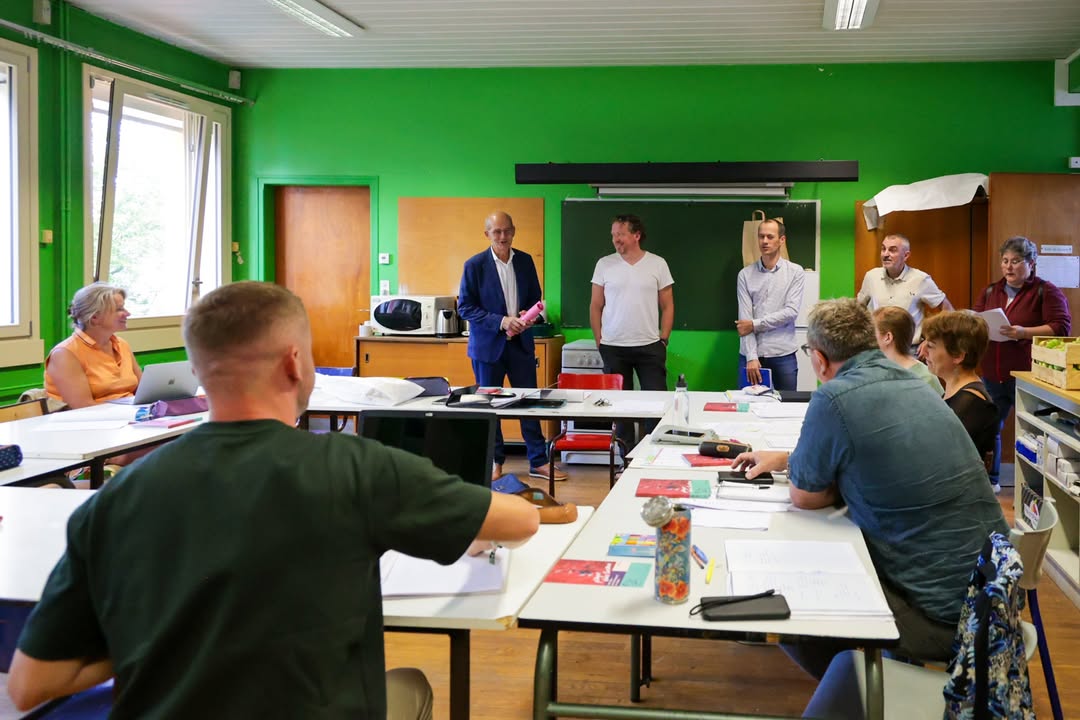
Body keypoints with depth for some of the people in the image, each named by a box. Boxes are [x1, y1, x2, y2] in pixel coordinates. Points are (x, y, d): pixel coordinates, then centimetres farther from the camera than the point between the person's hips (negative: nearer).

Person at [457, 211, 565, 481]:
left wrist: (526, 316, -8)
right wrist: (501, 321, -18)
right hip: (488, 344, -3)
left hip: (521, 342, 3)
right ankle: (494, 461, 21)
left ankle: (538, 462, 12)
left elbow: (535, 298, 14)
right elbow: (465, 307, -8)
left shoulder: (525, 261, 5)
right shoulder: (475, 265, -7)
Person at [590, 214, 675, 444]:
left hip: (650, 347, -1)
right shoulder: (604, 264, 3)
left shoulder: (658, 264, 2)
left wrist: (663, 340, -1)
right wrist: (599, 341, 2)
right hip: (613, 348, 1)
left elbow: (667, 306, 6)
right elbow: (596, 306, 7)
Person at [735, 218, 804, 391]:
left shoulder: (795, 272, 2)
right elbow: (745, 317, -4)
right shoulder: (745, 274, 3)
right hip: (751, 354, 1)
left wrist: (755, 324, -10)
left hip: (783, 354, -1)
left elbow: (791, 311, -8)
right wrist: (751, 357, -14)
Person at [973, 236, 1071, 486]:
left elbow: (1061, 327, -12)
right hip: (993, 376, 5)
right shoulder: (990, 291, 13)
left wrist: (1023, 332, -23)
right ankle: (988, 481, 20)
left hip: (1028, 377, -5)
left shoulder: (1046, 292, -4)